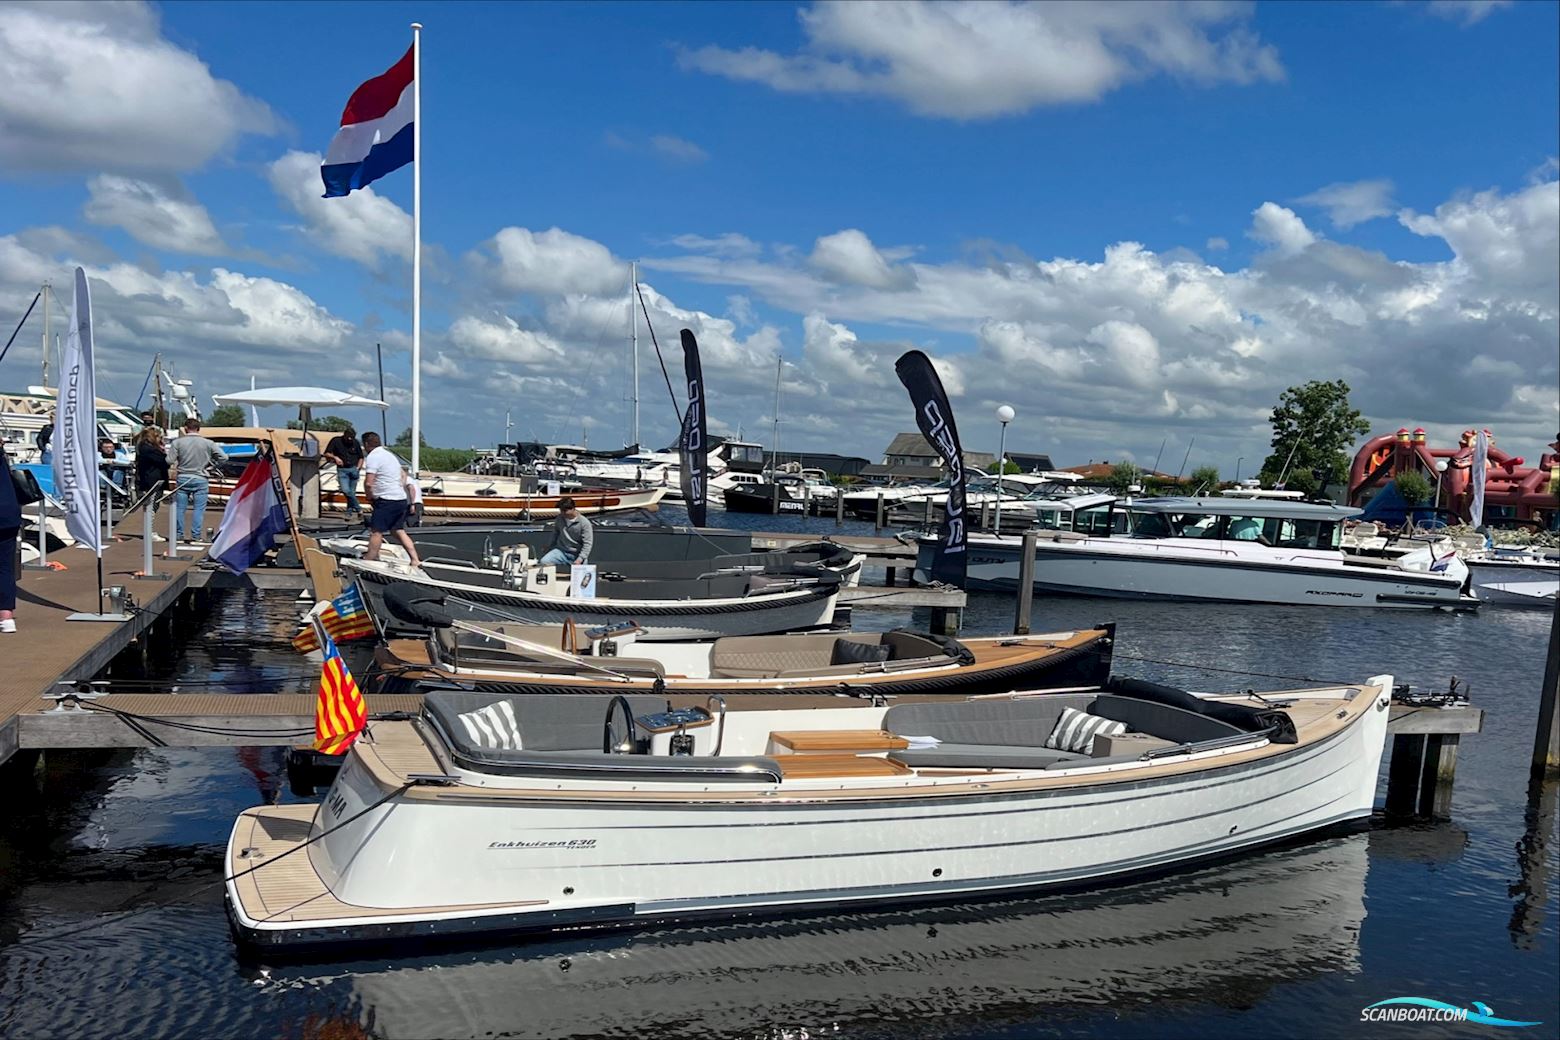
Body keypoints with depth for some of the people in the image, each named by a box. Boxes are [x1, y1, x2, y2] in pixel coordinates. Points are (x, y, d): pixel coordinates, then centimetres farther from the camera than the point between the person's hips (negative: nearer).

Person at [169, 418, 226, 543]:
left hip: (182, 478, 1)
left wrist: (174, 471, 12)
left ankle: (178, 535, 16)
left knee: (179, 508, 11)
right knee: (199, 508, 3)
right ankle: (195, 536, 0)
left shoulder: (178, 442, -3)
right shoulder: (207, 443, -3)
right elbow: (223, 457, -5)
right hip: (200, 480, -1)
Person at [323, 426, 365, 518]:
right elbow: (326, 454, 2)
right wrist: (335, 457, -16)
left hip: (353, 469, 2)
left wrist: (358, 467, 2)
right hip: (342, 470, -2)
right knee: (345, 490, -19)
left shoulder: (355, 442, 5)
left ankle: (349, 513, 11)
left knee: (352, 492, 0)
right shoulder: (336, 441, -1)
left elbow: (361, 457, 16)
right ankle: (358, 508, -9)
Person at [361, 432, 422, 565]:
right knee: (399, 531, 13)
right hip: (401, 499, 9)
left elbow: (368, 483, -18)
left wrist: (369, 496, 0)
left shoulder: (373, 457, -11)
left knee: (376, 531, -4)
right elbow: (403, 474, 29)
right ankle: (415, 560, 8)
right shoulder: (389, 453, 18)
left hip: (387, 500, -9)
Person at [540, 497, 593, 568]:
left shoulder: (584, 523, -10)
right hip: (561, 551, 3)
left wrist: (579, 560, -23)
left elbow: (587, 544, -12)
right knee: (544, 562, -21)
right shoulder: (560, 518, 5)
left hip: (577, 554, -3)